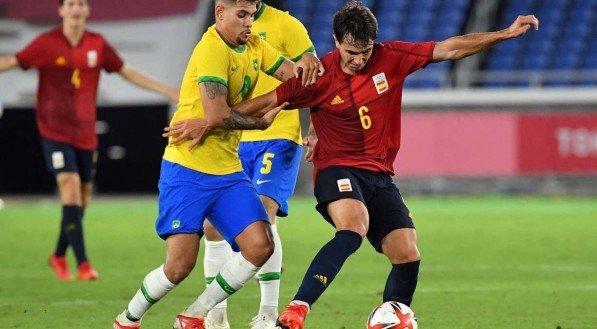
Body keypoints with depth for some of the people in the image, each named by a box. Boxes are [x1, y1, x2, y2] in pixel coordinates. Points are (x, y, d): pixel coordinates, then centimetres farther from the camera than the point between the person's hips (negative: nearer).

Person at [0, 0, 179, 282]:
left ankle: (59, 256, 29)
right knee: (71, 187, -18)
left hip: (85, 133, 4)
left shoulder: (97, 44, 4)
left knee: (83, 198, 8)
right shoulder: (47, 43, -6)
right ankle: (82, 264, -17)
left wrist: (167, 91, 12)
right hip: (55, 130, -4)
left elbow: (127, 73, 13)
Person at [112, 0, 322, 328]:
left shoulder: (254, 45, 9)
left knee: (259, 246, -8)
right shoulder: (212, 49, -17)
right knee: (180, 264, -12)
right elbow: (217, 115, -24)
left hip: (228, 170, 8)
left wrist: (305, 65, -14)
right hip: (187, 169, -8)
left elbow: (292, 73, 9)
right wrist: (261, 122, -9)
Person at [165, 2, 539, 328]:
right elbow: (265, 101, -4)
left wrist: (507, 33, -3)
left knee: (408, 255, -10)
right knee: (354, 227, -34)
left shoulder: (391, 58, -2)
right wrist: (208, 123, -6)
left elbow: (451, 49, 1)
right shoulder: (320, 77, -9)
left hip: (380, 176, 5)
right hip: (338, 170, -4)